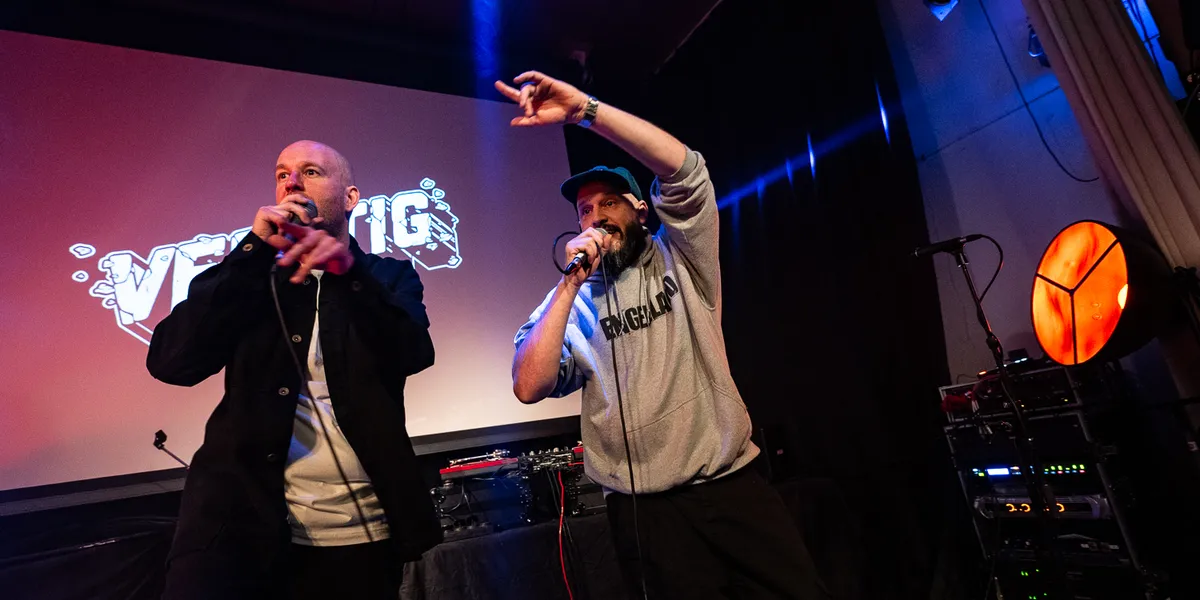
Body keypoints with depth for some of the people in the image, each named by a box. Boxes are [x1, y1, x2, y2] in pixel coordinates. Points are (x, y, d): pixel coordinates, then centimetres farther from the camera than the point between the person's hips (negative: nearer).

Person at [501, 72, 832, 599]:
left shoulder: (679, 261, 5)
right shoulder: (571, 301, 5)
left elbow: (683, 170, -12)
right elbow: (529, 387, -11)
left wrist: (584, 109, -17)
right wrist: (570, 283, -14)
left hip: (732, 485, 1)